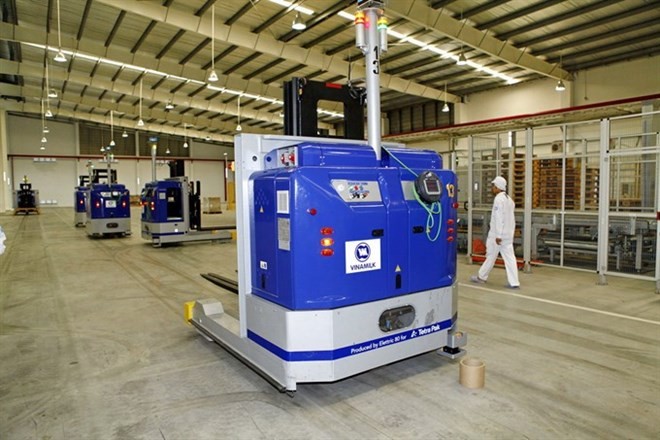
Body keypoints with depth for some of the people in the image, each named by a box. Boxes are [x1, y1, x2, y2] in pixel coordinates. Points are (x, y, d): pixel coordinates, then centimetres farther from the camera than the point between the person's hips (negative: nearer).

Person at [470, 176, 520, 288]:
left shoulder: (498, 199, -14)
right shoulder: (509, 199, 13)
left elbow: (499, 218, -19)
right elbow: (511, 218, 15)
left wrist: (498, 235, -19)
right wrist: (511, 232, 18)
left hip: (497, 234, -8)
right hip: (508, 234, 8)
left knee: (491, 256, 5)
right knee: (509, 257, 3)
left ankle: (481, 277, 20)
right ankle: (514, 282, 0)